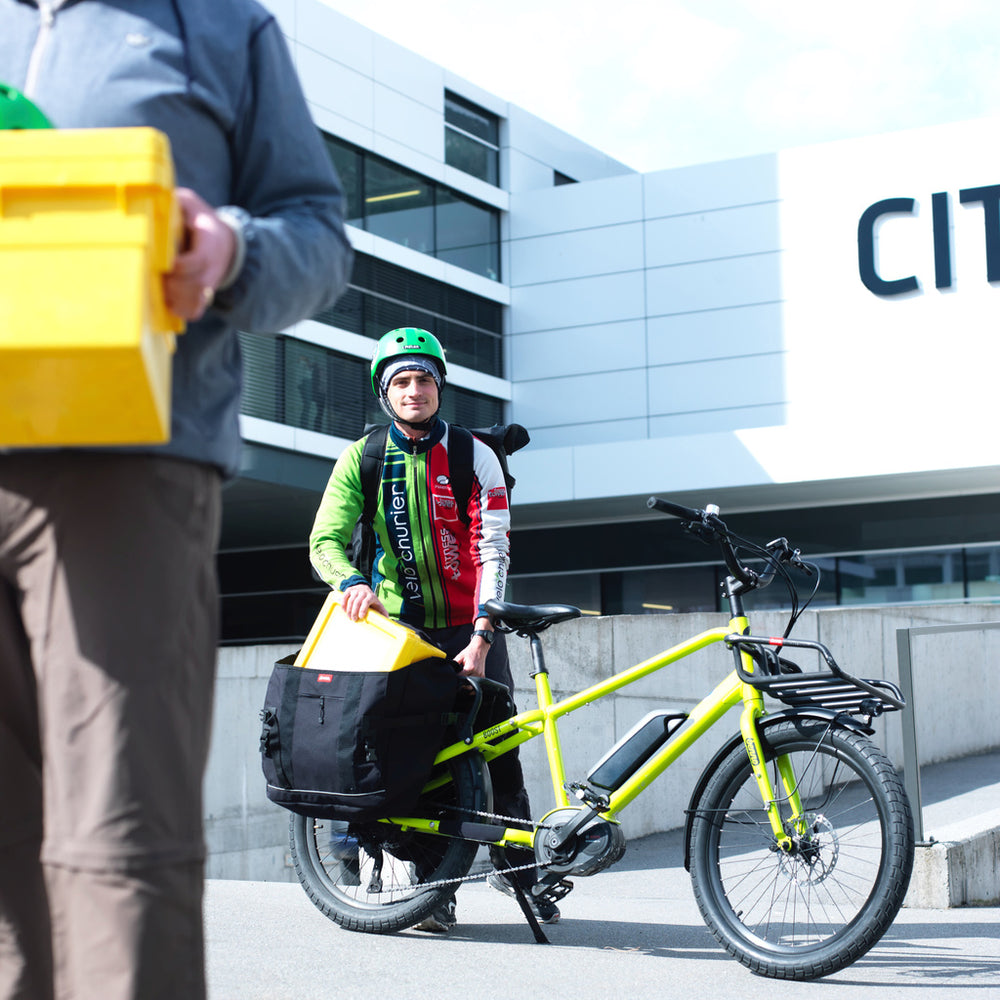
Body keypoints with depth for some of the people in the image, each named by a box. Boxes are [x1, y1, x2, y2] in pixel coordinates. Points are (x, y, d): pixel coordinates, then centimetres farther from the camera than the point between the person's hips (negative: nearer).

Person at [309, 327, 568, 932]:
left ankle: (517, 865, 15)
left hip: (471, 630, -1)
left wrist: (482, 636, -20)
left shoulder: (473, 456, -4)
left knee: (499, 749, -3)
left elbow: (492, 551, -10)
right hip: (401, 628, 1)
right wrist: (352, 583, -23)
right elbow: (326, 539, -1)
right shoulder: (363, 459, 2)